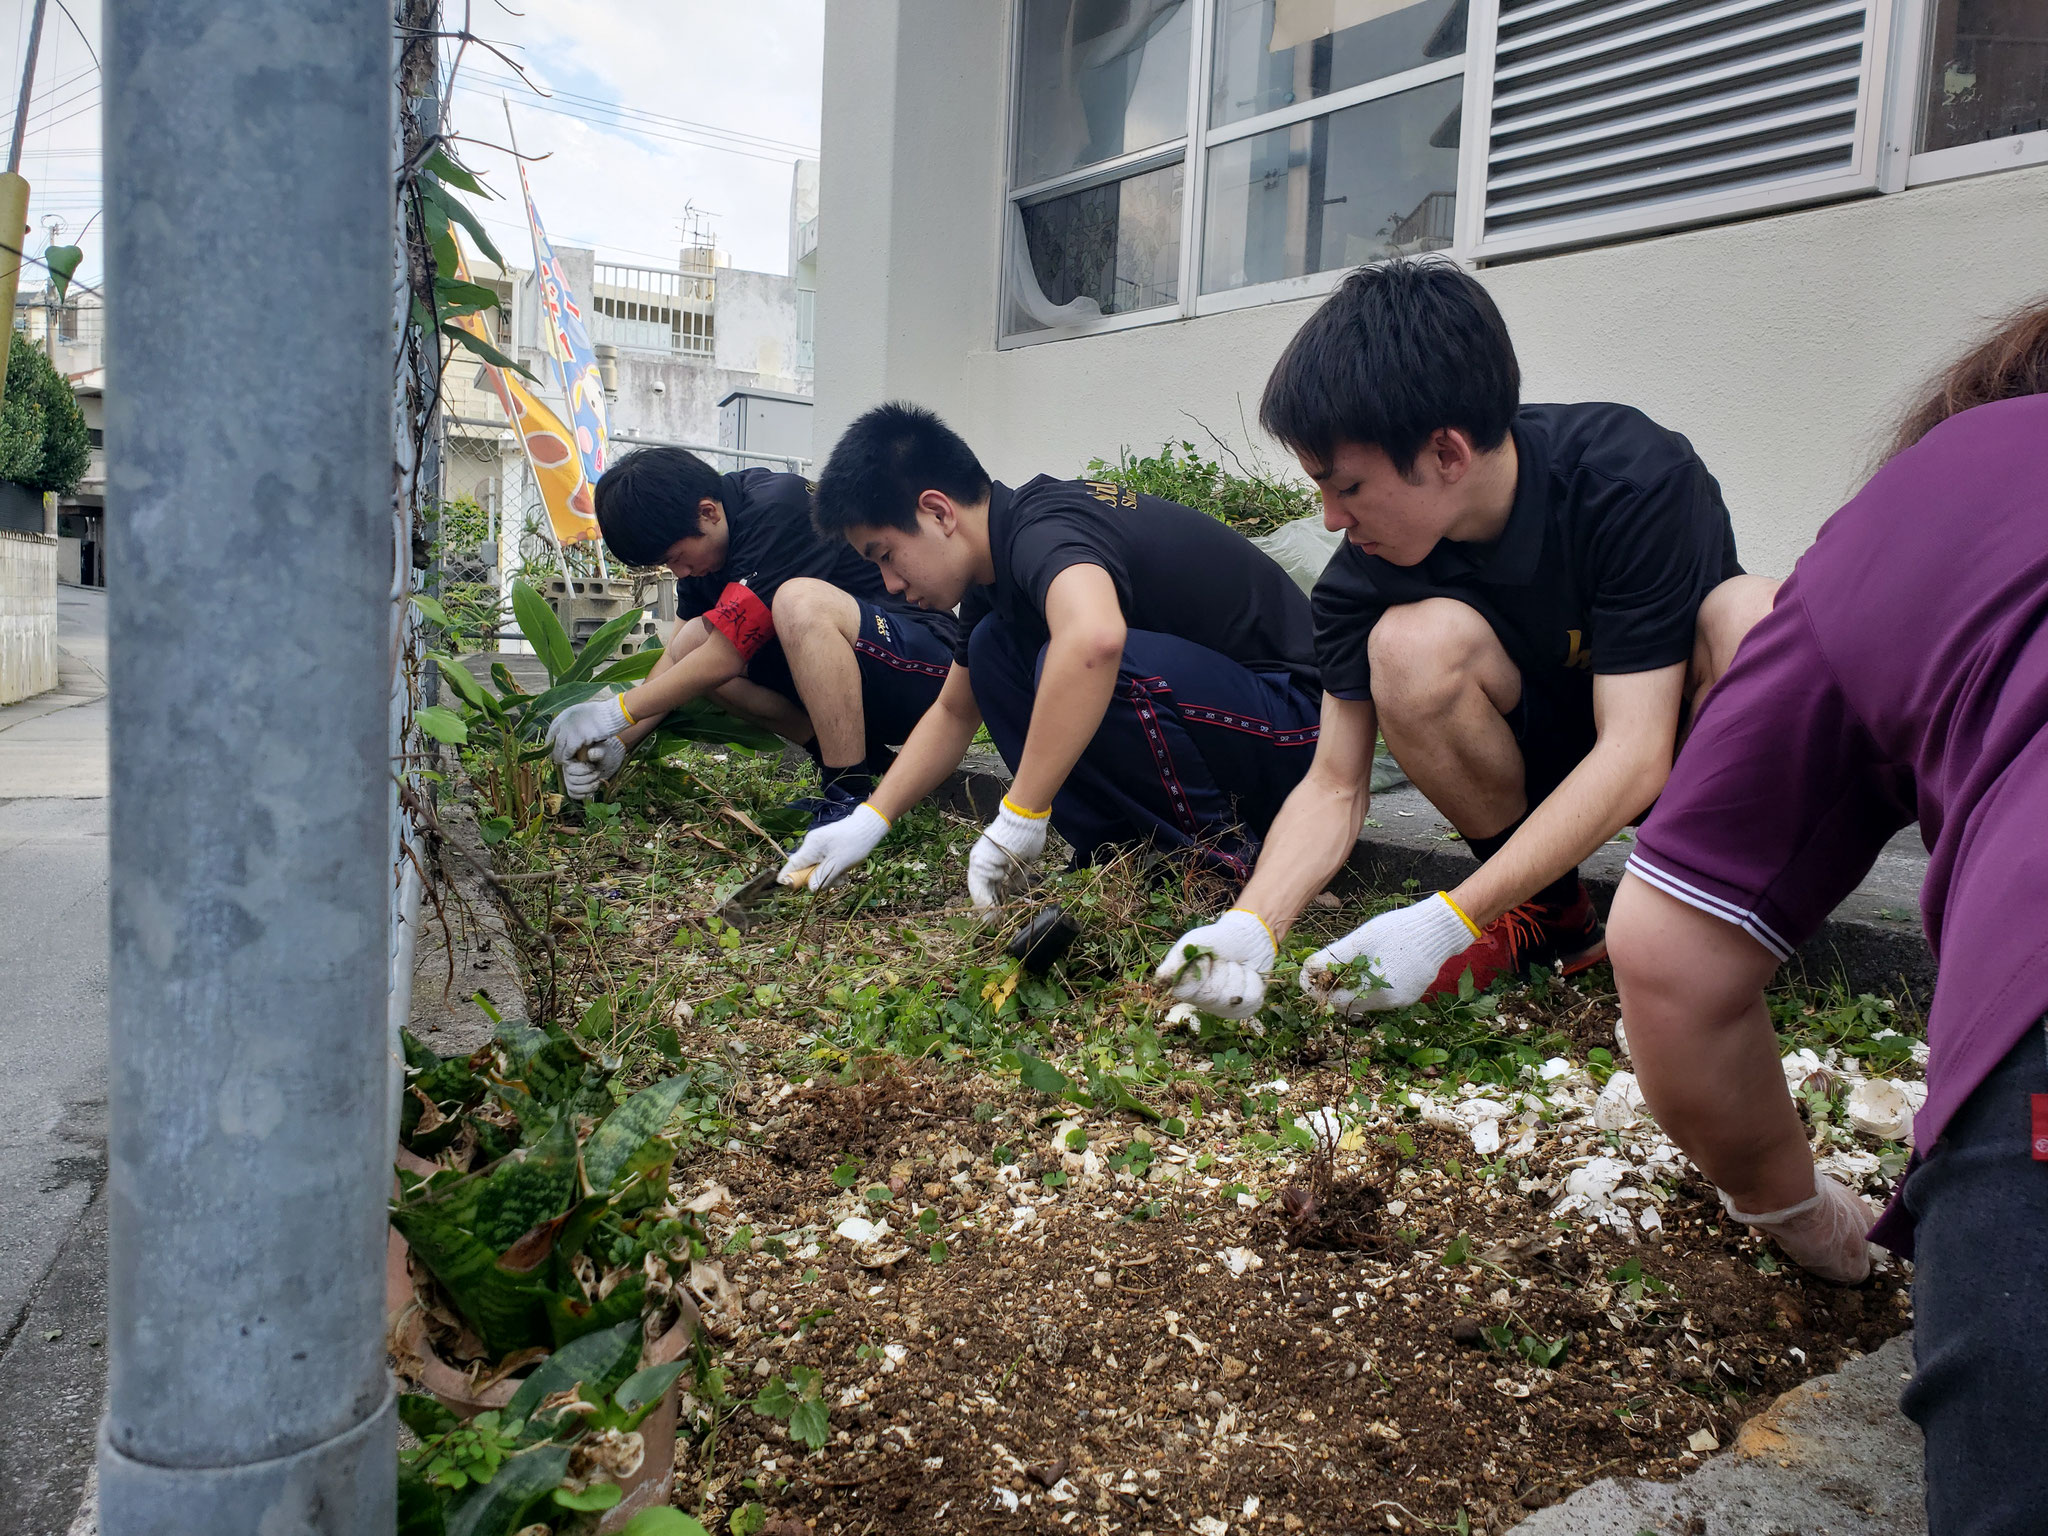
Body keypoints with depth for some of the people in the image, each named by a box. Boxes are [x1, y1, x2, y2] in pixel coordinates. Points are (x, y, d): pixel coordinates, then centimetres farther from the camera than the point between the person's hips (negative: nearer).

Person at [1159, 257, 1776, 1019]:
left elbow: (1634, 754, -32)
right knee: (1410, 643, -29)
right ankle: (1549, 910, -7)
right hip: (1551, 751, 3)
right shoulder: (1365, 575, -18)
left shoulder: (1634, 476, -29)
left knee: (1751, 616, -36)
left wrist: (1446, 922, -39)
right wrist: (1251, 925, -31)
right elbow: (1335, 786, -13)